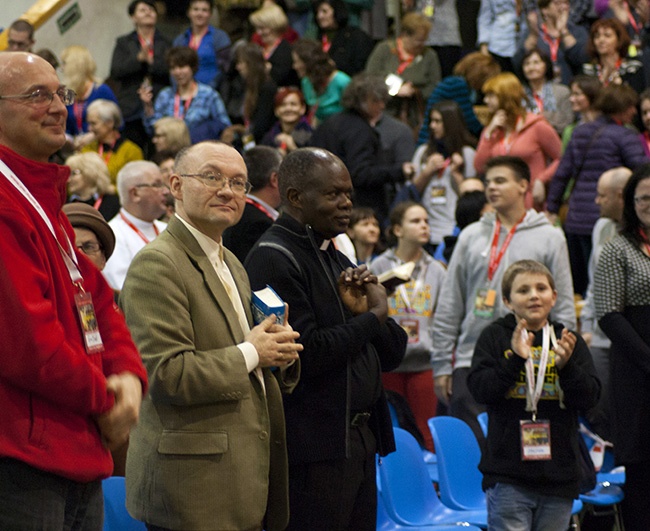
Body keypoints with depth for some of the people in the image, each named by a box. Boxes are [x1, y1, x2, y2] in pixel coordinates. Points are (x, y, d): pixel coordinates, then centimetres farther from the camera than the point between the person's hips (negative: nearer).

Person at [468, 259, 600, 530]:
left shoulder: (569, 341, 8)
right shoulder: (495, 337, 2)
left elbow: (589, 397, 1)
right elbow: (479, 389, -8)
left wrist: (566, 366, -16)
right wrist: (515, 359, -21)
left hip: (559, 474, 3)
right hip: (508, 474, -3)